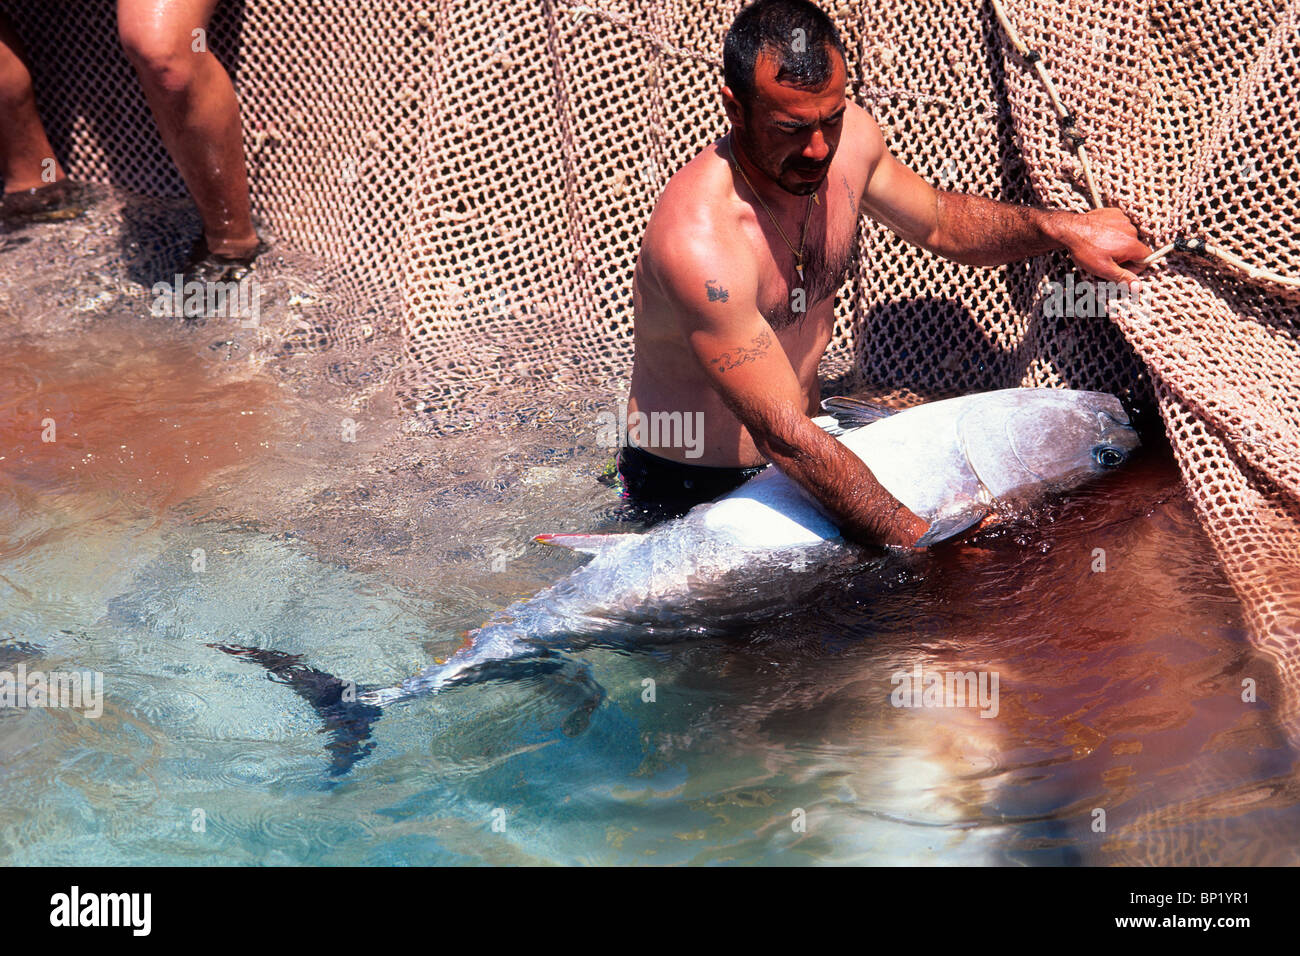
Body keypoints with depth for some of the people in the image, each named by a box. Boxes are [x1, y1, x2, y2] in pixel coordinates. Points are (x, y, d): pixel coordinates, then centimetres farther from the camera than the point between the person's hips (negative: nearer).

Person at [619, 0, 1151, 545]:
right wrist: (922, 545, -34)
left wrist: (1060, 228, -1)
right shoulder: (699, 240, -34)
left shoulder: (848, 137, -10)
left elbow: (938, 222, 13)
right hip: (694, 492, -7)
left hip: (808, 443, 7)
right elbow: (785, 439, -34)